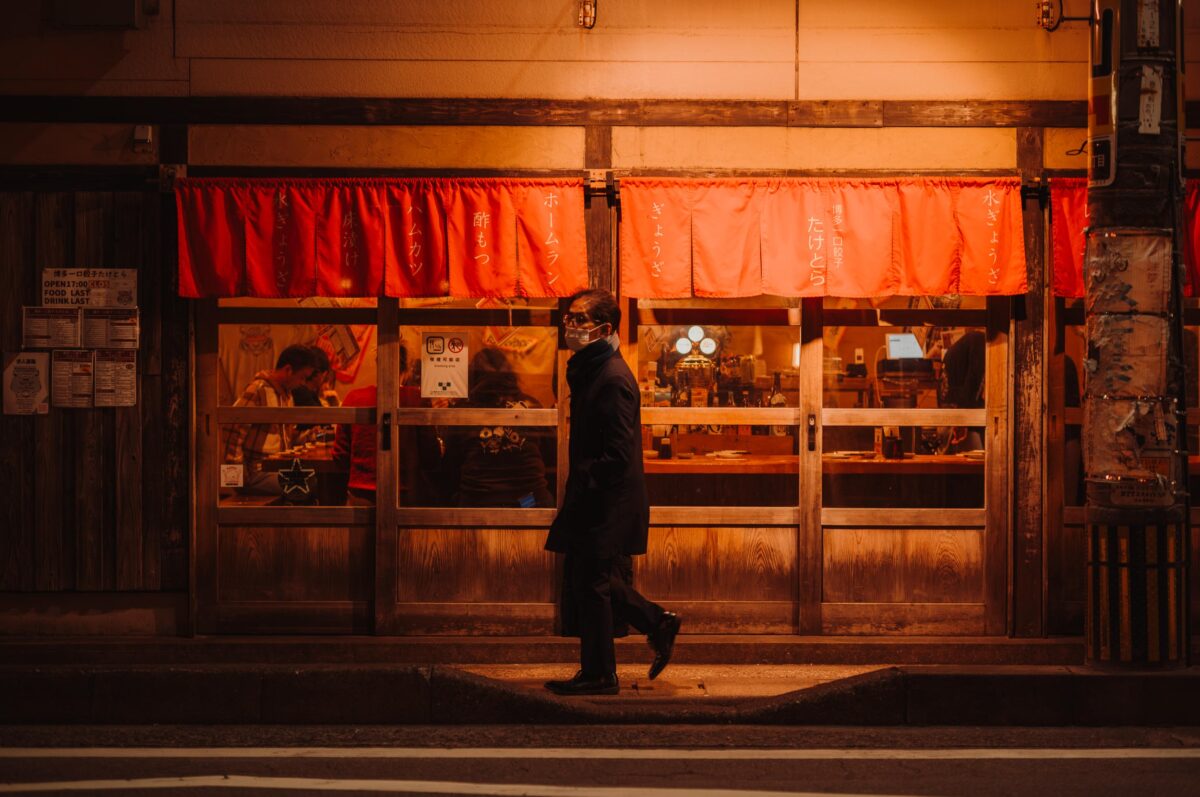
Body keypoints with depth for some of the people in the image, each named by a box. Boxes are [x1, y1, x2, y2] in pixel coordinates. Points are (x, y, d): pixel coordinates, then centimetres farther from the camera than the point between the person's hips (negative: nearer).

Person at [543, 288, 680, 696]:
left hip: (608, 504, -10)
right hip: (595, 501, 10)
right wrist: (576, 493, 14)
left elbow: (618, 452, -23)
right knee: (582, 578, 15)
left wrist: (582, 488, -19)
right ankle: (657, 623, 25)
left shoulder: (613, 378, -18)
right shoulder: (588, 370, 13)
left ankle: (598, 675, 8)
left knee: (591, 584, -2)